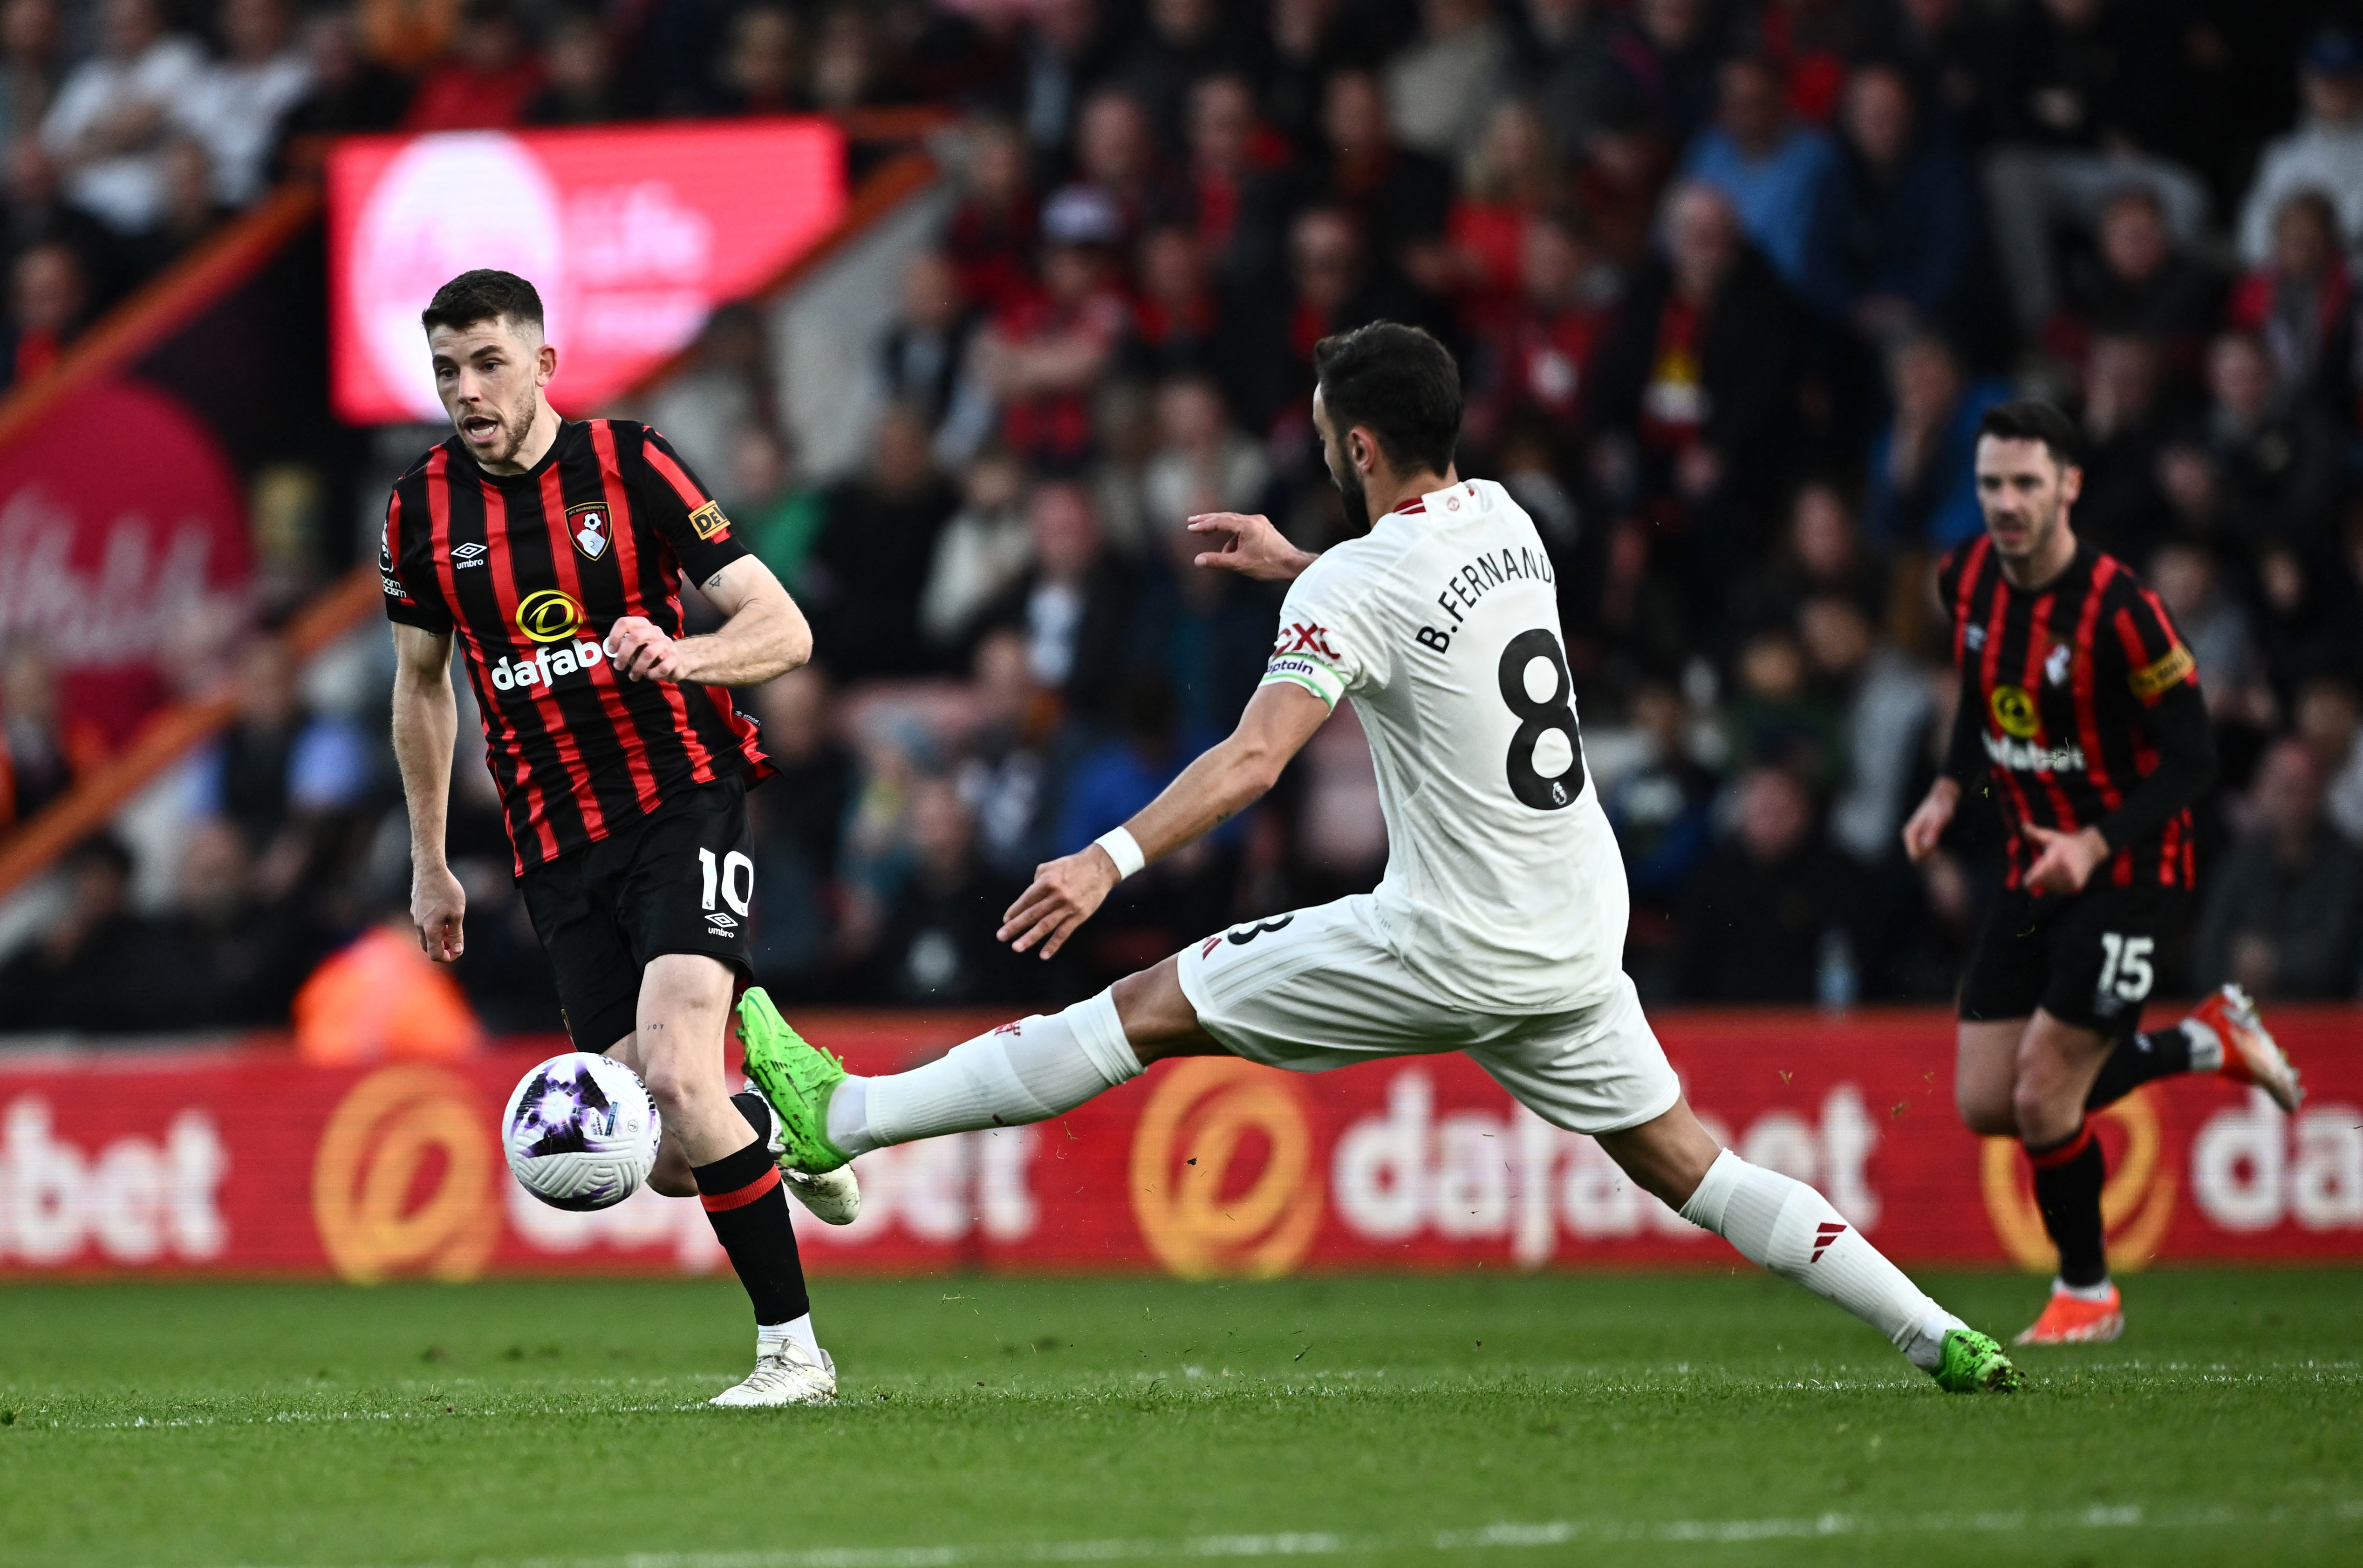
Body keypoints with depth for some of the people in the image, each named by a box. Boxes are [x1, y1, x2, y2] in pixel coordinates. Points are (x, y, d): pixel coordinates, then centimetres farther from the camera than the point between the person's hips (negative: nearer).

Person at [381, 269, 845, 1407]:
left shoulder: (629, 465, -7)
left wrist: (683, 655, -29)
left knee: (676, 1079, -25)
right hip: (559, 844, 4)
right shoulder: (423, 510, 4)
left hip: (685, 801, -4)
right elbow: (421, 685, 19)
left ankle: (792, 1348, -13)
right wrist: (429, 865, 20)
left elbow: (784, 630, -8)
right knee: (665, 1162, -4)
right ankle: (778, 1120, 32)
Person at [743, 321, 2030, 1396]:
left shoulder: (1355, 587, -15)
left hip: (1453, 948, -7)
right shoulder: (1502, 518, 8)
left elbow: (1255, 758, -28)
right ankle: (1940, 1338, 6)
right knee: (1683, 1166, 13)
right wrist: (1296, 562, 32)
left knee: (1151, 1010, -2)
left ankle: (844, 1117, -1)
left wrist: (1112, 858, -33)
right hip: (1578, 933, 7)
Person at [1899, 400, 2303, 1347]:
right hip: (2036, 870, 7)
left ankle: (2087, 1294, 14)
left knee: (2043, 1098, -11)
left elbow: (2191, 760, -18)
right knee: (1985, 1105, 4)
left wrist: (2095, 846, -30)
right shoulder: (1969, 580, -2)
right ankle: (2210, 1042, 24)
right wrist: (1949, 789, 5)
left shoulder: (2119, 612, -23)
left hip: (2127, 872, -7)